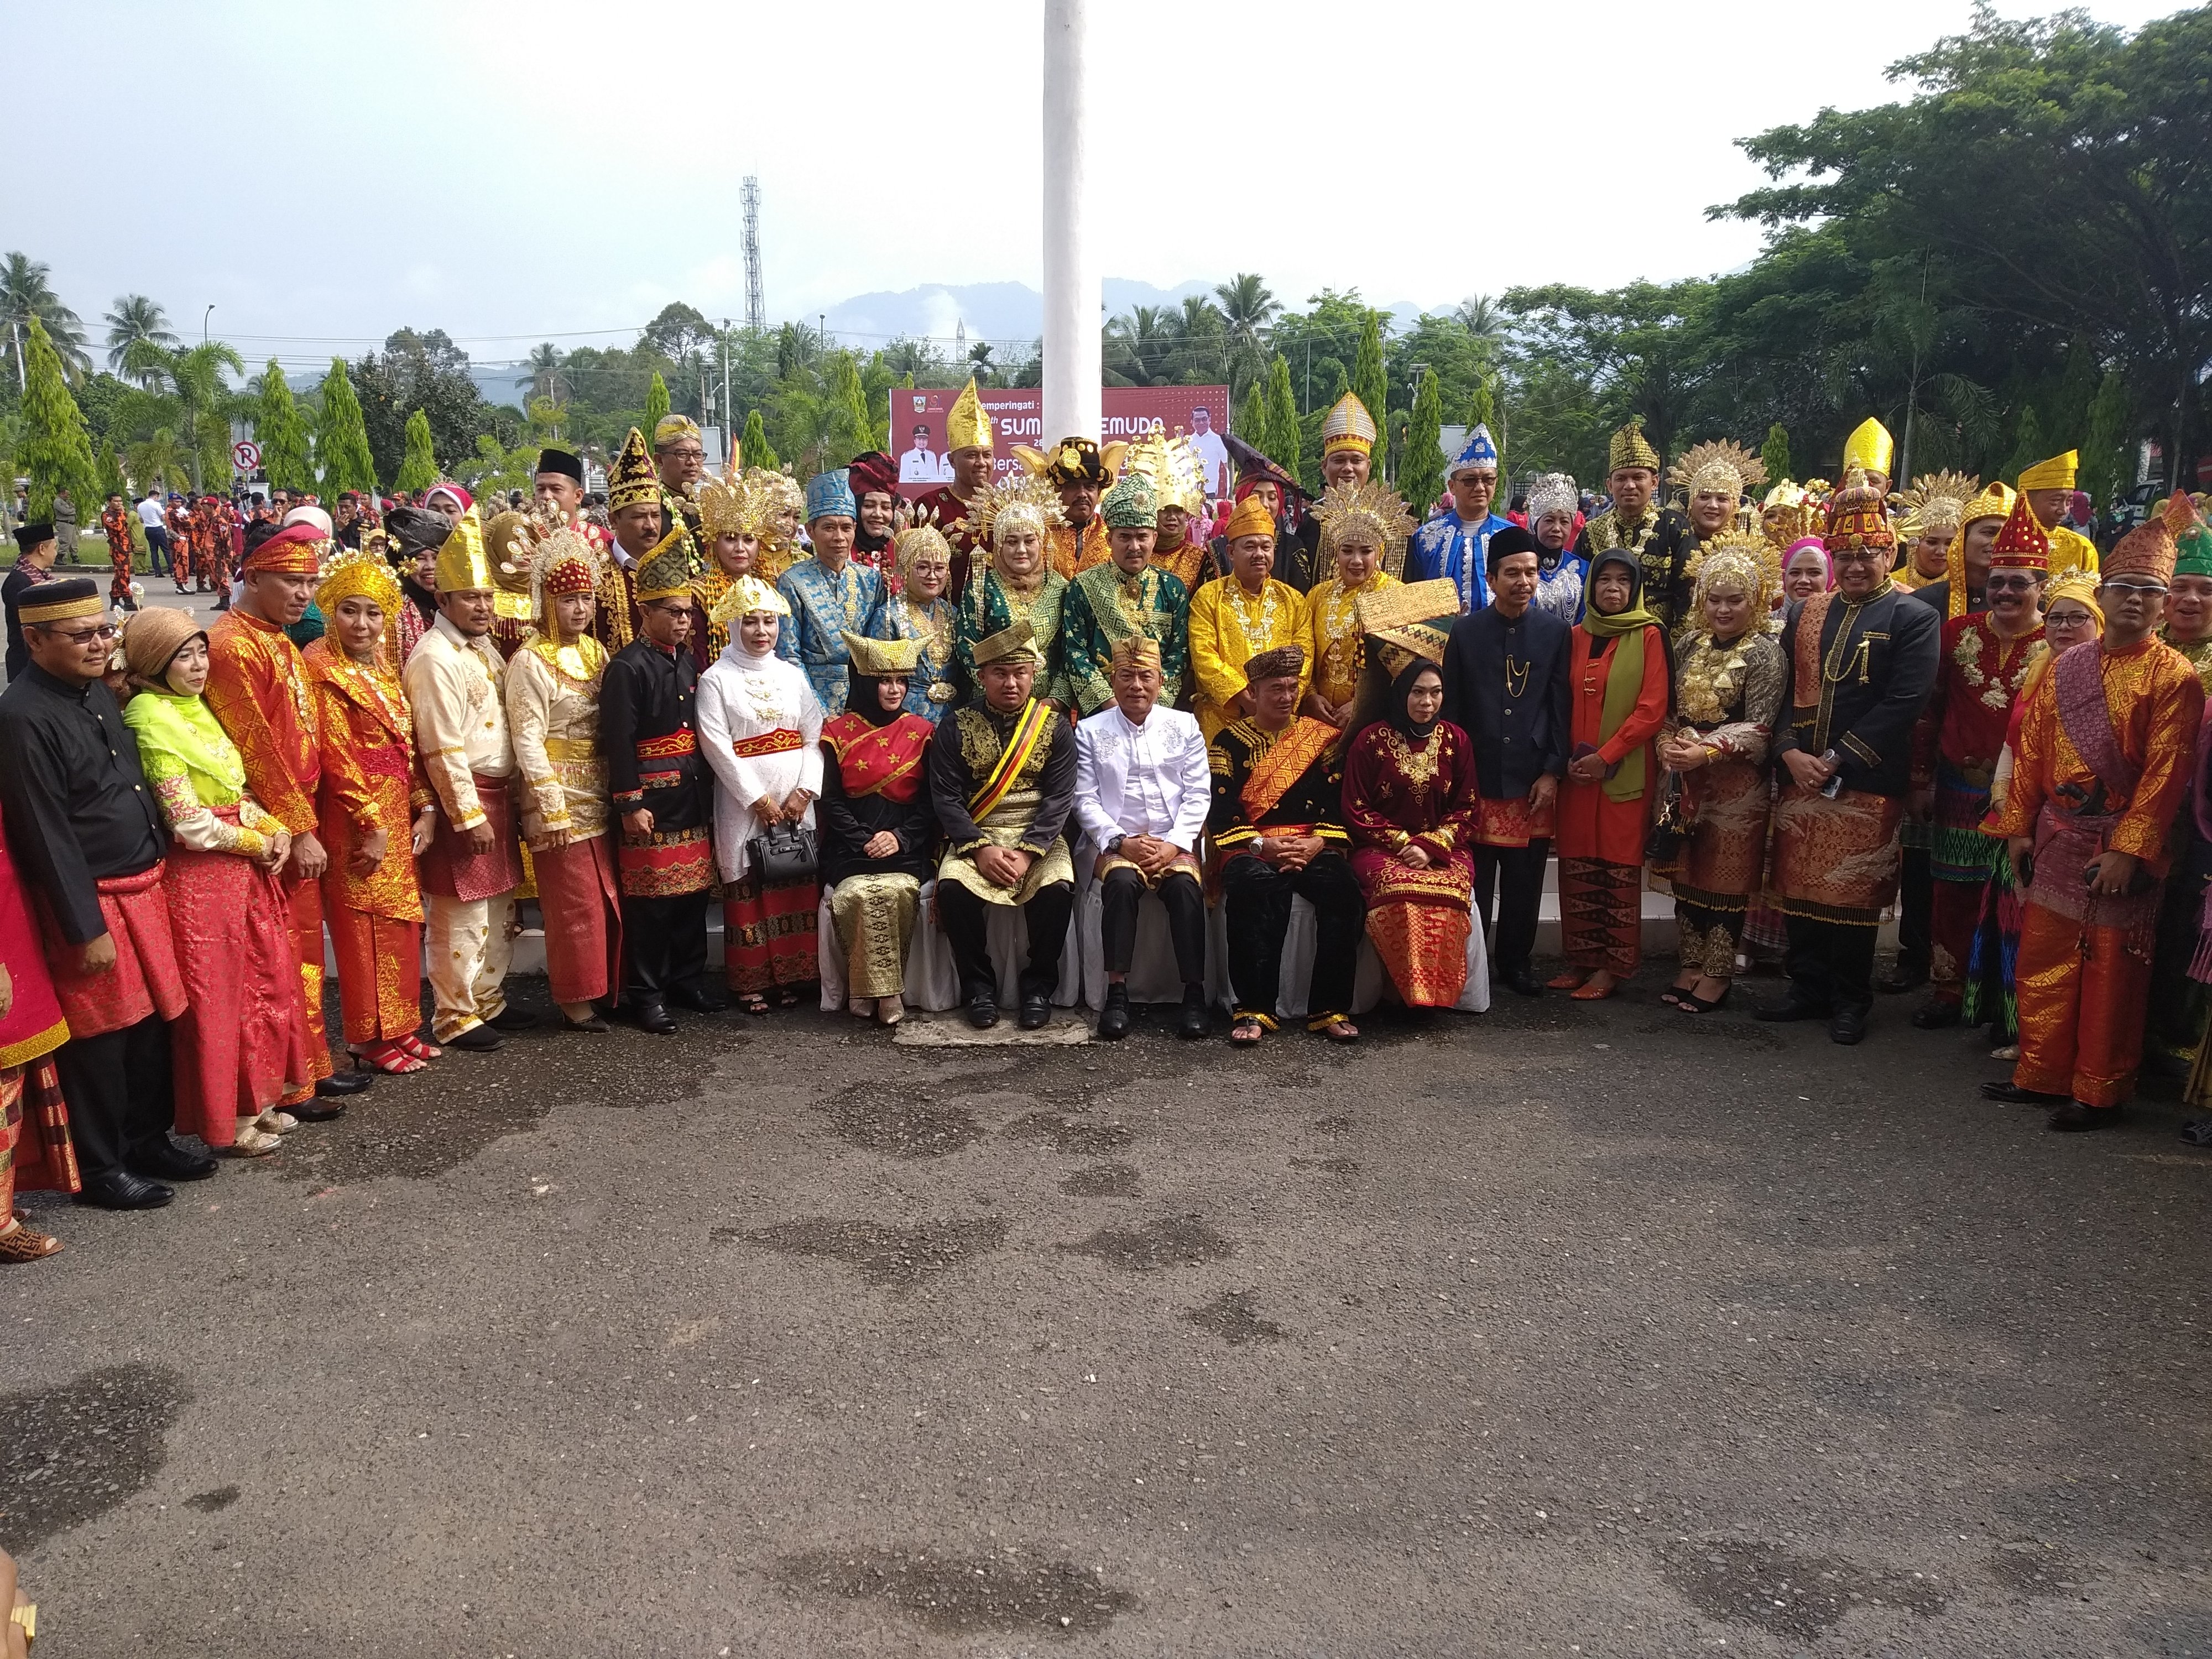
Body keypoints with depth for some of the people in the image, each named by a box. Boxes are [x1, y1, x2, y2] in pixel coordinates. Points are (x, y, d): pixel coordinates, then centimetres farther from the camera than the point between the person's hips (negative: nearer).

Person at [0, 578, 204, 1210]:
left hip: (144, 888, 8)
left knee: (153, 1021, 15)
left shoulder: (99, 692, 8)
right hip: (89, 900, -8)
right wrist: (86, 928, -17)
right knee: (99, 1038, 4)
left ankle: (148, 1139, 32)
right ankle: (101, 1168, 19)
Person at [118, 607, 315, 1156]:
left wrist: (275, 830, -4)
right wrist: (261, 844, -8)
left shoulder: (196, 709, 10)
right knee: (216, 998, 3)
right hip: (200, 877, -8)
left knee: (263, 983, 14)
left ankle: (255, 1100, 28)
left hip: (245, 870, 8)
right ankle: (225, 1121, 17)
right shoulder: (153, 723, -15)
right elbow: (192, 825, -19)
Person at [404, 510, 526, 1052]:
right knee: (461, 916, -2)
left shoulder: (485, 648, 13)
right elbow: (443, 748, -19)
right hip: (462, 799, -9)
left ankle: (488, 1000, 30)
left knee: (499, 910, 17)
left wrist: (505, 800, 15)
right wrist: (470, 817, -19)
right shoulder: (435, 658, -15)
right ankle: (454, 1017, 9)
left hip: (499, 792, 9)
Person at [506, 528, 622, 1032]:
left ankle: (606, 988, 23)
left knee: (610, 900, 10)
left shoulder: (596, 652, 10)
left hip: (602, 797, 6)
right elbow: (528, 741, -13)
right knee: (576, 905, 0)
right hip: (559, 800, -6)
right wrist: (552, 809, -17)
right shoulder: (530, 662, -9)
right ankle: (575, 1000, 12)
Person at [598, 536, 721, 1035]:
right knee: (649, 898, -1)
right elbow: (618, 741, -13)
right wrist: (630, 804, -16)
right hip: (652, 798, -7)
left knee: (694, 890, 12)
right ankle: (646, 993, 8)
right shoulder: (626, 667, -10)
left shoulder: (688, 663, 14)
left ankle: (689, 977, 25)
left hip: (694, 795, 7)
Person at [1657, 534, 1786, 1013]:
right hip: (1688, 779, 5)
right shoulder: (1691, 645, 10)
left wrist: (1706, 752, -23)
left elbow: (1759, 727, -12)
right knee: (1687, 873, 9)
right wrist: (1669, 745, -7)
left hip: (1736, 782, -5)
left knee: (1727, 877, 1)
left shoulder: (1764, 652, -6)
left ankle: (1718, 974, 10)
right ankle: (1692, 965, 20)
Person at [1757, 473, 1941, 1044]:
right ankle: (1808, 990, 23)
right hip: (1801, 778, 5)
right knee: (1800, 888, 9)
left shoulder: (1913, 618, -4)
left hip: (1867, 783, -5)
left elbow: (1903, 703, -12)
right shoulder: (1804, 614, 13)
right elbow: (1783, 690, 11)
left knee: (1854, 896, 2)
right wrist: (1791, 752, -6)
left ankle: (1850, 1002, 16)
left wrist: (1837, 760, -15)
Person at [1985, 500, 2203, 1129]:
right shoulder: (2066, 667, 8)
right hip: (2056, 840, 5)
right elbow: (2031, 750, 9)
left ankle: (2099, 1093, 12)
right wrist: (2017, 827, 5)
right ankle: (2042, 1076, 22)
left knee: (2111, 972, 2)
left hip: (2123, 846, -5)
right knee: (2043, 959, 10)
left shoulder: (2174, 677, -7)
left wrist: (2128, 850, -16)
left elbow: (2166, 770, -12)